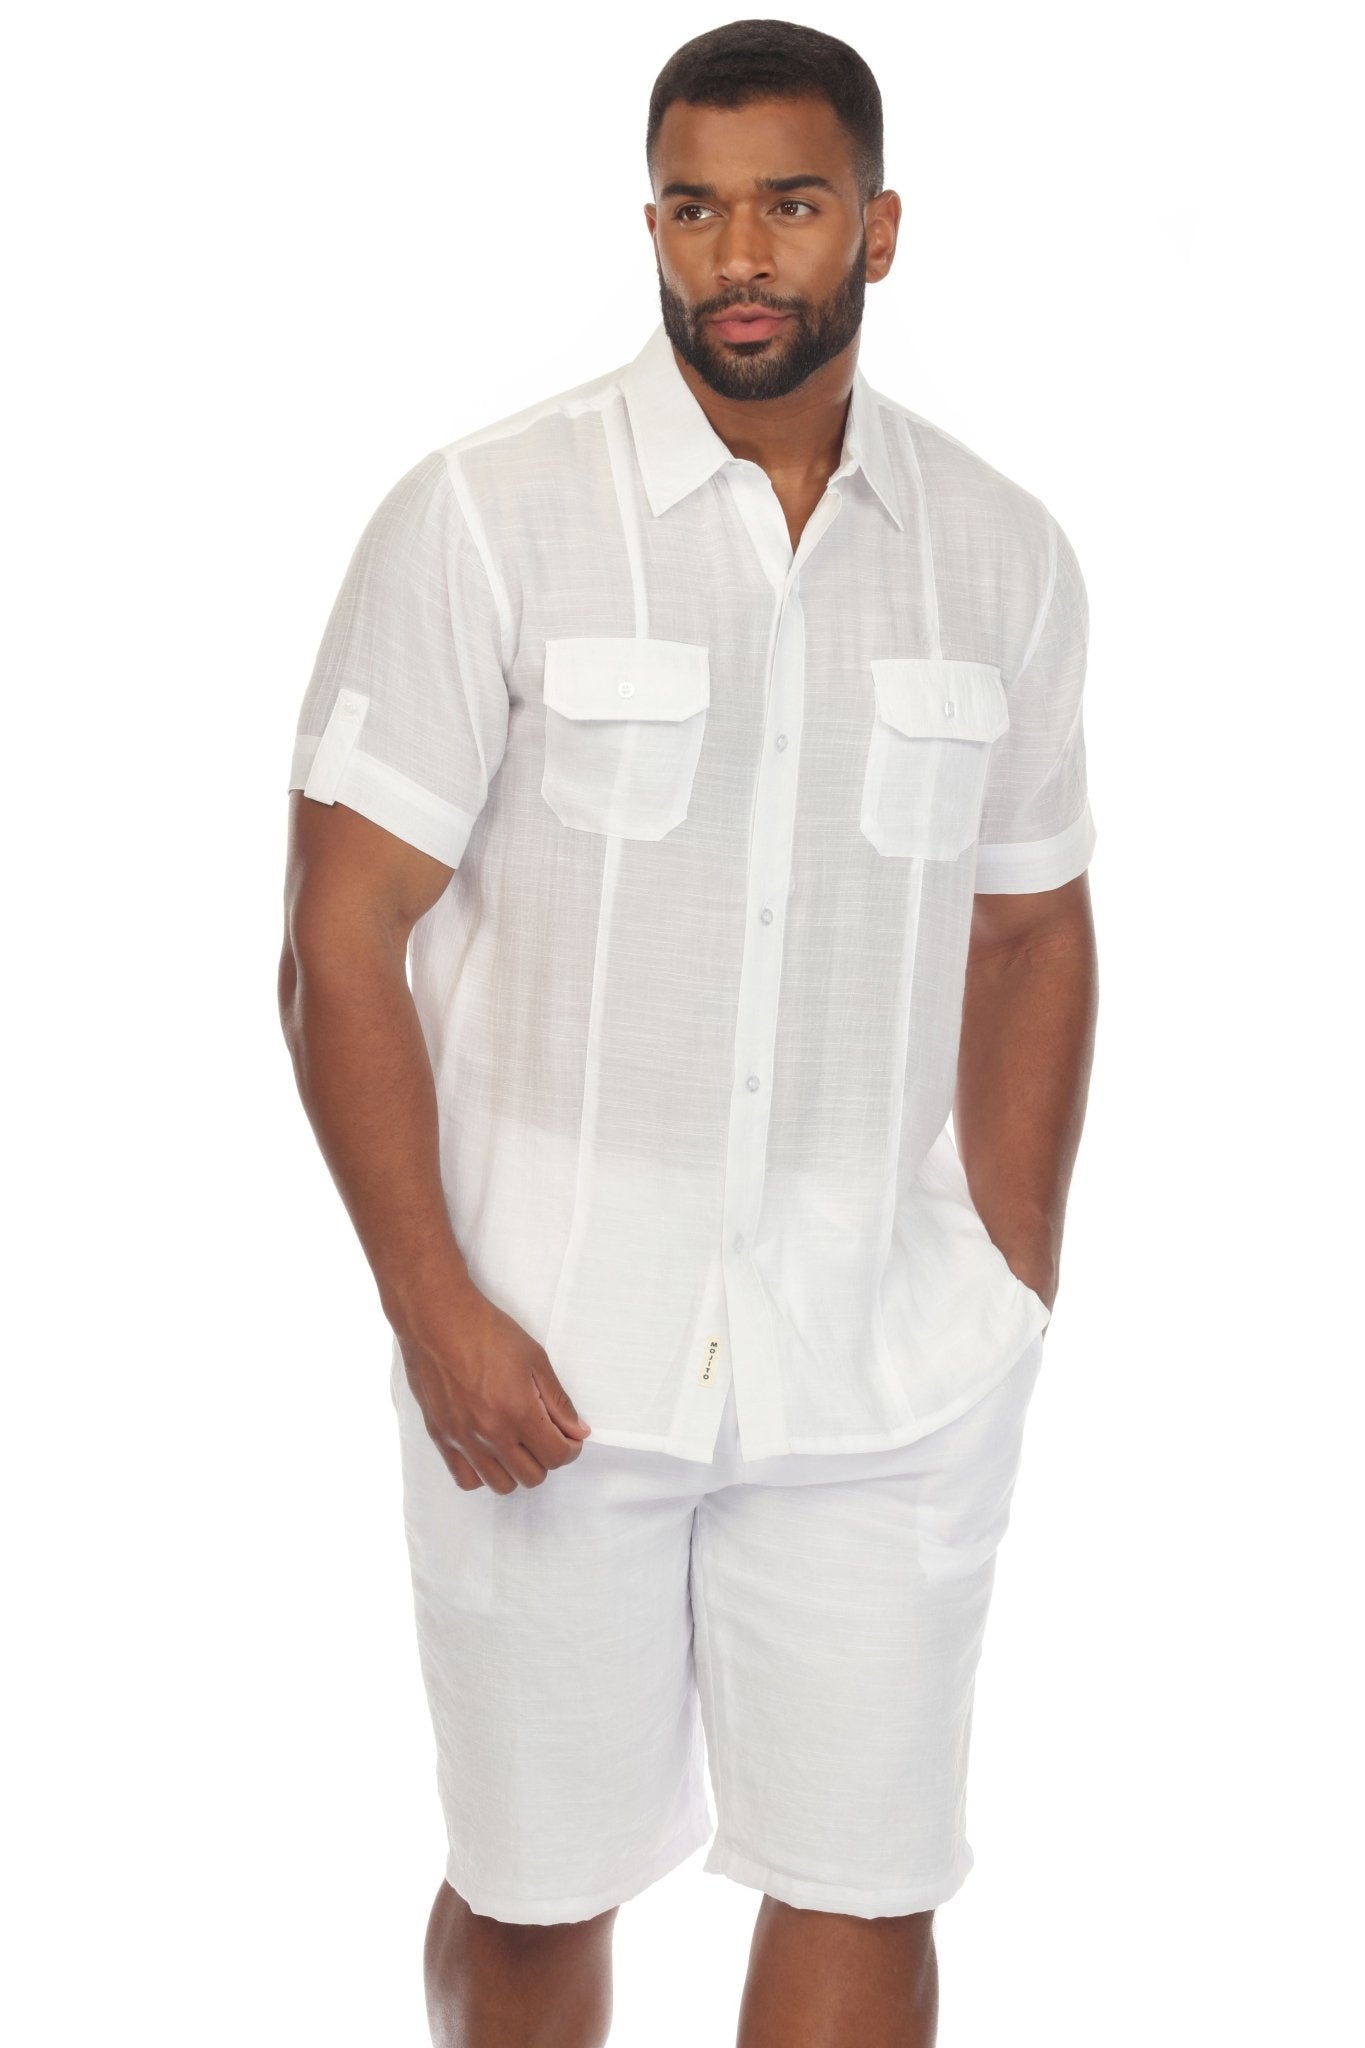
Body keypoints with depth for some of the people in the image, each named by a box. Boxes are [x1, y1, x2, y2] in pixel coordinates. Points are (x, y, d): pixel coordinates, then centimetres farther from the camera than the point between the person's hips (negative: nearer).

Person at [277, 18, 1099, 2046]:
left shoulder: (1004, 556, 4)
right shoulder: (483, 519, -7)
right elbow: (341, 946, -7)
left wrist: (1018, 1290, 7)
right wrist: (434, 1312, -13)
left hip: (884, 1364, 3)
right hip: (548, 1351, -2)